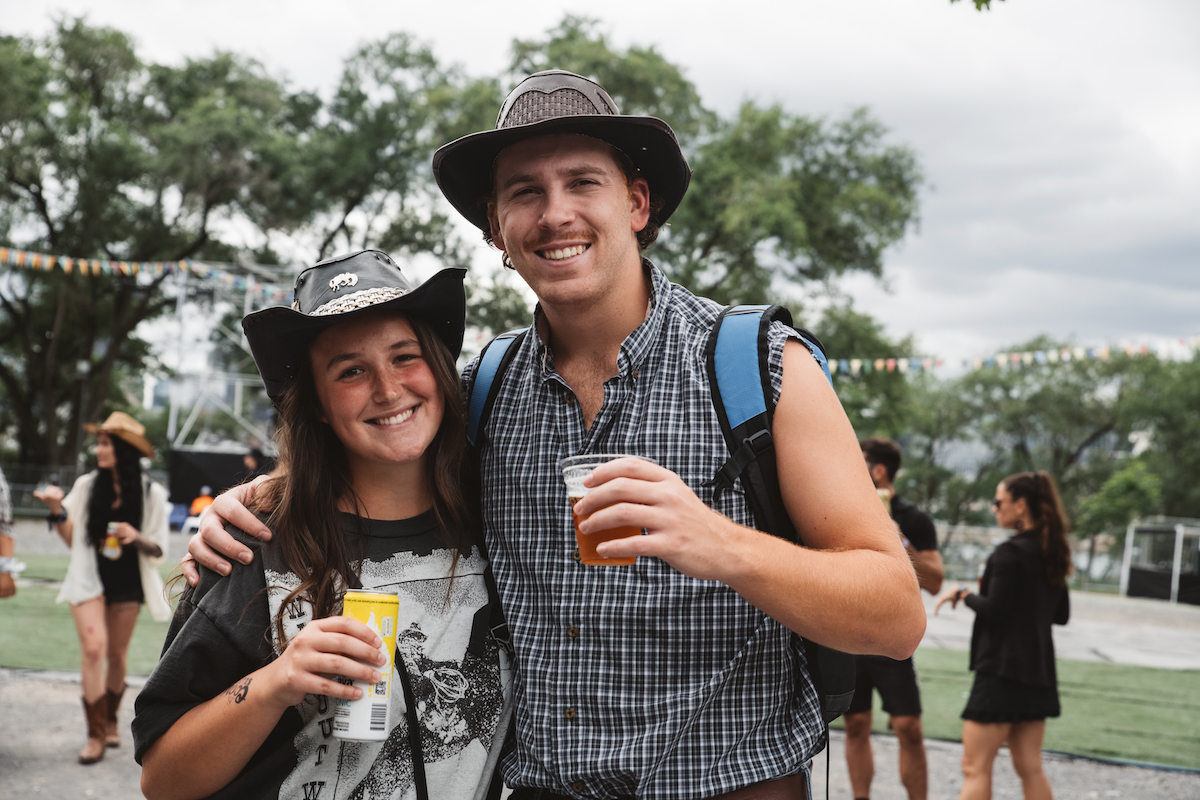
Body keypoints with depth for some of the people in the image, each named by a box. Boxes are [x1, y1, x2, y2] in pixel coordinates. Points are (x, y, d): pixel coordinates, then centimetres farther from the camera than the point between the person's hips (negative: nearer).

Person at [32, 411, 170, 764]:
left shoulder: (151, 494, -3)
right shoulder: (86, 486, 1)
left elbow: (158, 550, 0)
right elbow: (72, 538, 3)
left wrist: (137, 537, -20)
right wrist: (57, 509, -13)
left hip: (127, 585, 0)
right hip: (89, 579, 0)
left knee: (117, 654, 10)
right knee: (94, 648, -14)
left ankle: (110, 721, 33)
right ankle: (96, 734, -7)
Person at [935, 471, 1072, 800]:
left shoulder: (1009, 553, -15)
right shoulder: (1052, 553, 11)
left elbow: (994, 610, -18)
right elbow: (1061, 615, 18)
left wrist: (963, 594, -2)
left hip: (1002, 669, -9)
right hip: (1037, 671, 9)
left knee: (975, 769, -4)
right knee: (1030, 769, 12)